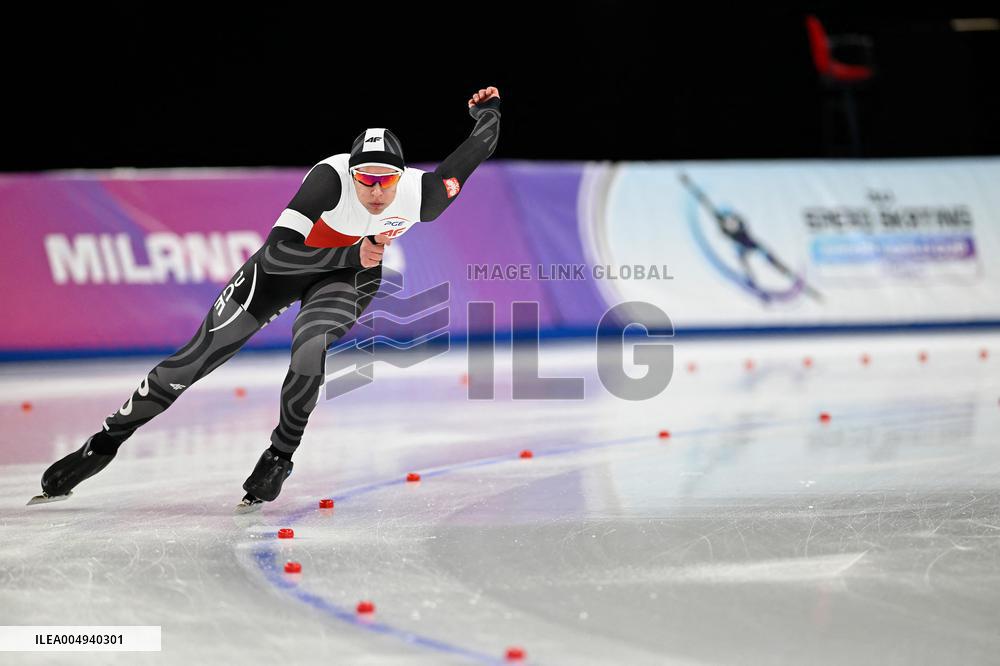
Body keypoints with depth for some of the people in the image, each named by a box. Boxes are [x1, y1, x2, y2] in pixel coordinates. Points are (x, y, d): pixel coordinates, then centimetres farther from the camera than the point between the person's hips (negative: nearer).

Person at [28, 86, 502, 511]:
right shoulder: (331, 177, -34)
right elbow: (277, 253, -40)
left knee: (311, 352, -31)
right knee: (198, 357, -4)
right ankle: (104, 443, 9)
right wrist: (352, 255, -41)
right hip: (286, 265, -1)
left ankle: (280, 456, -7)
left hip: (348, 278, 1)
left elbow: (478, 148, -10)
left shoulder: (420, 196, -25)